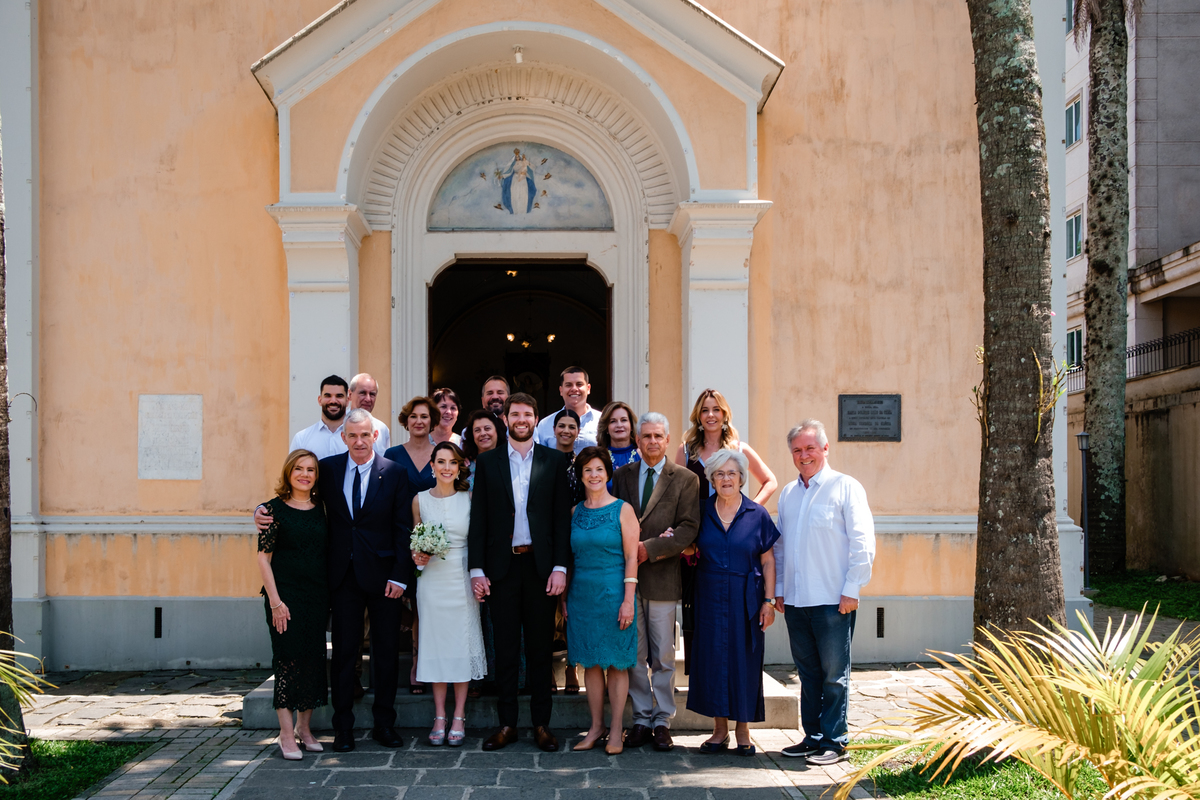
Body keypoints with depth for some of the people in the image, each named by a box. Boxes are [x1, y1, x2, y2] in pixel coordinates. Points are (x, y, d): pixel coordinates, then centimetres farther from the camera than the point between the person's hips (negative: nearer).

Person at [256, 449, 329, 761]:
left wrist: (330, 595, 5)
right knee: (288, 658, -5)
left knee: (314, 658, 7)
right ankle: (287, 733, 2)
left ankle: (304, 727, 20)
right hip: (285, 594, -4)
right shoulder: (274, 508, -4)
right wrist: (275, 601, -12)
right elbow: (263, 557, -7)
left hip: (317, 595, 5)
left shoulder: (320, 510, 9)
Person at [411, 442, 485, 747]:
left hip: (462, 580, -1)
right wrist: (417, 557, -7)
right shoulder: (420, 500, 4)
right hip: (432, 580, 1)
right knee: (435, 644, 3)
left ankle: (459, 718, 9)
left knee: (463, 644, 1)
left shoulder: (469, 498, 1)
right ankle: (439, 718, 12)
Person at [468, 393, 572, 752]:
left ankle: (542, 723, 14)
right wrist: (476, 569, -2)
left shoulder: (554, 460, 5)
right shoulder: (487, 461, 6)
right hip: (502, 565, 0)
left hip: (541, 565, 0)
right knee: (505, 648, 5)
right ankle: (507, 723, 13)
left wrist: (560, 567, -6)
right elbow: (479, 518, 4)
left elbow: (562, 516, 2)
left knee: (540, 647, 6)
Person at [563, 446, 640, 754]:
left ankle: (616, 731, 9)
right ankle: (596, 727, 17)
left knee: (616, 663, 1)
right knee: (590, 662, 7)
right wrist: (564, 598, 7)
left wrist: (628, 600, -13)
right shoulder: (575, 512, 9)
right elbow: (569, 557, 13)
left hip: (613, 595, -4)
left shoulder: (623, 509, -3)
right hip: (581, 595, 4)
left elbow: (631, 558, -6)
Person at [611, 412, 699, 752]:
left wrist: (649, 548, -14)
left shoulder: (685, 479, 3)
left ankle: (662, 722, 12)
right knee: (635, 654, 6)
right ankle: (641, 720, 15)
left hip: (662, 576, -2)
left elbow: (688, 528, -6)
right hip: (627, 574, 2)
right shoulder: (622, 475, 12)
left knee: (663, 655, 3)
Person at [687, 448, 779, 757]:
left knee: (744, 660, 2)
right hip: (710, 598, 1)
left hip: (745, 599, -1)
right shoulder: (702, 513, 4)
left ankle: (743, 731, 12)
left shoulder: (757, 515, 0)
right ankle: (720, 730, 13)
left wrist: (769, 600, -4)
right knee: (713, 659, 3)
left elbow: (767, 561, 2)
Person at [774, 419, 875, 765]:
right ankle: (812, 737, 20)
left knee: (834, 674, 2)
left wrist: (852, 590, -12)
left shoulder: (846, 487, -3)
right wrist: (779, 589, 14)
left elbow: (863, 542, -7)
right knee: (808, 672, 12)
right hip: (795, 600, 6)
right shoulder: (788, 493, 14)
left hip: (833, 600, -5)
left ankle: (834, 741, 9)